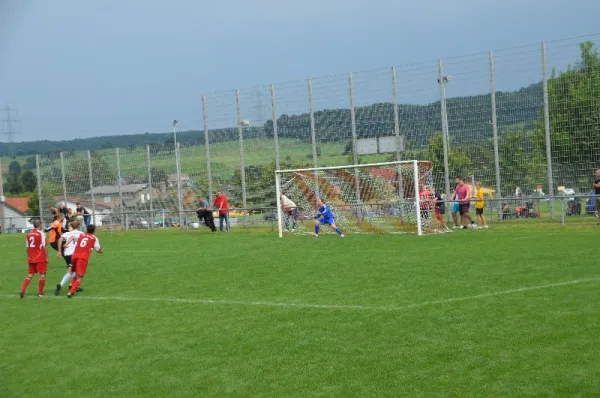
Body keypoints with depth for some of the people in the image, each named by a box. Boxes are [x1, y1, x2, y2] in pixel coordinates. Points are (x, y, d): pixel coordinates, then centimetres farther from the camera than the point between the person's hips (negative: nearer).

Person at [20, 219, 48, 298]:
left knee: (30, 274, 14)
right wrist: (47, 257, -5)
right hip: (40, 258, -6)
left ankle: (22, 290, 1)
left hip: (31, 258, 6)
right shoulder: (41, 233, -10)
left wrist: (29, 257, 19)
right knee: (42, 274, 5)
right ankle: (40, 293, 6)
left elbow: (27, 247, 10)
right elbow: (44, 247, -12)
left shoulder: (28, 234, 6)